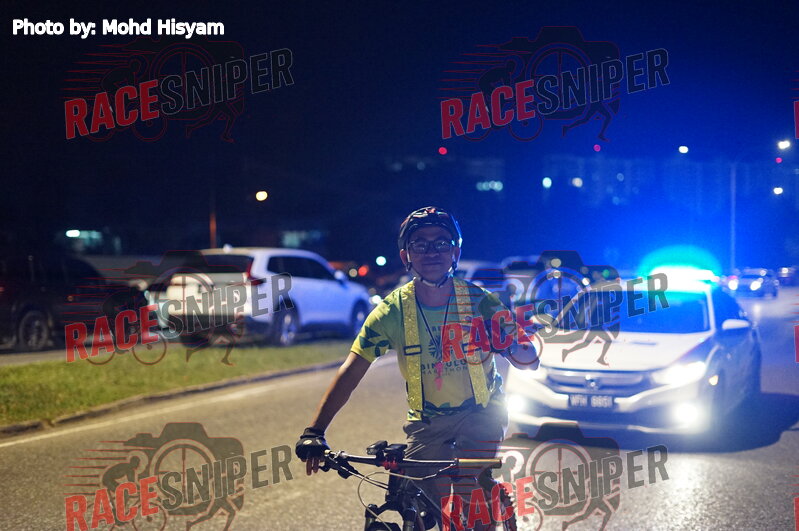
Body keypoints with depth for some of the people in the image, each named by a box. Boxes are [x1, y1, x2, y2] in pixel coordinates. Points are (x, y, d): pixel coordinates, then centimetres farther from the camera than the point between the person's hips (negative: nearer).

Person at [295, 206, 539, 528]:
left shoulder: (480, 302, -17)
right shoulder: (393, 311, -15)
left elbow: (528, 362, -18)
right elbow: (351, 371, -17)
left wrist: (516, 347, -43)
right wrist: (314, 432, -26)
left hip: (480, 416, -2)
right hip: (426, 422, 2)